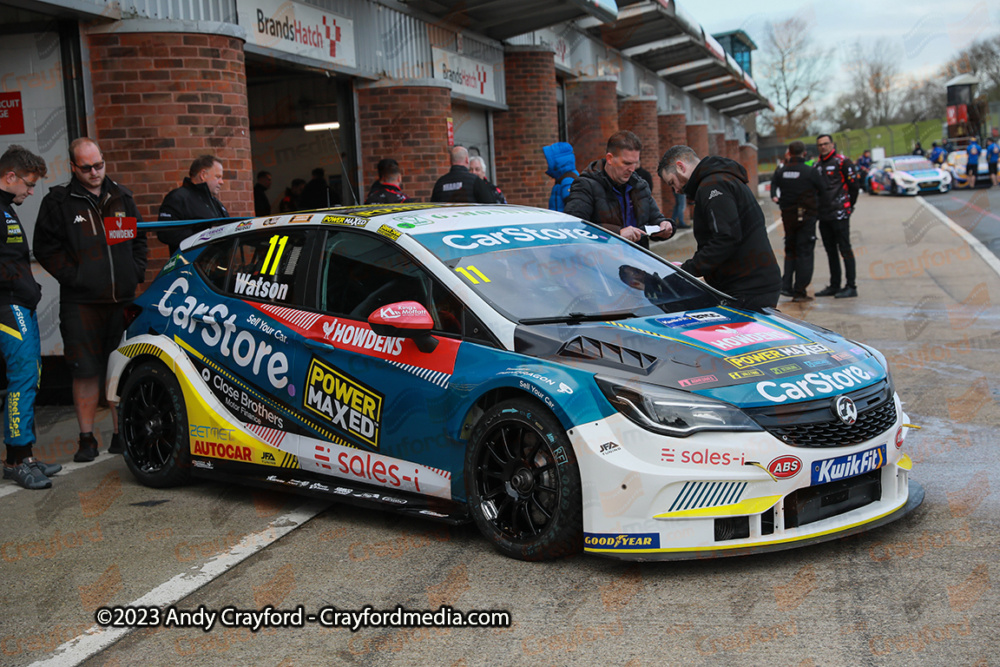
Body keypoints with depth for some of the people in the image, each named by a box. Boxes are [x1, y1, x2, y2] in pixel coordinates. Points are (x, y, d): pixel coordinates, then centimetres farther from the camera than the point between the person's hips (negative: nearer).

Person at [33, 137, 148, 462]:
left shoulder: (122, 197, 13)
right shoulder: (59, 202, 1)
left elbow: (138, 239, 22)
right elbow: (45, 249, -1)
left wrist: (135, 274, 8)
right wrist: (73, 277, -10)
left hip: (123, 300, 4)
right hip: (81, 303, -3)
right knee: (86, 372, -2)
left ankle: (121, 436, 18)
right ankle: (87, 439, 8)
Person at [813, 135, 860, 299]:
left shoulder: (842, 162, -5)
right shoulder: (817, 165, 16)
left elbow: (853, 184, -5)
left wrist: (849, 205, 1)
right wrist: (817, 208, 16)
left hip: (839, 213, -7)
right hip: (823, 215, 7)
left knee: (845, 249, -6)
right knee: (830, 251, 12)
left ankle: (851, 287, -5)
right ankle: (834, 285, 19)